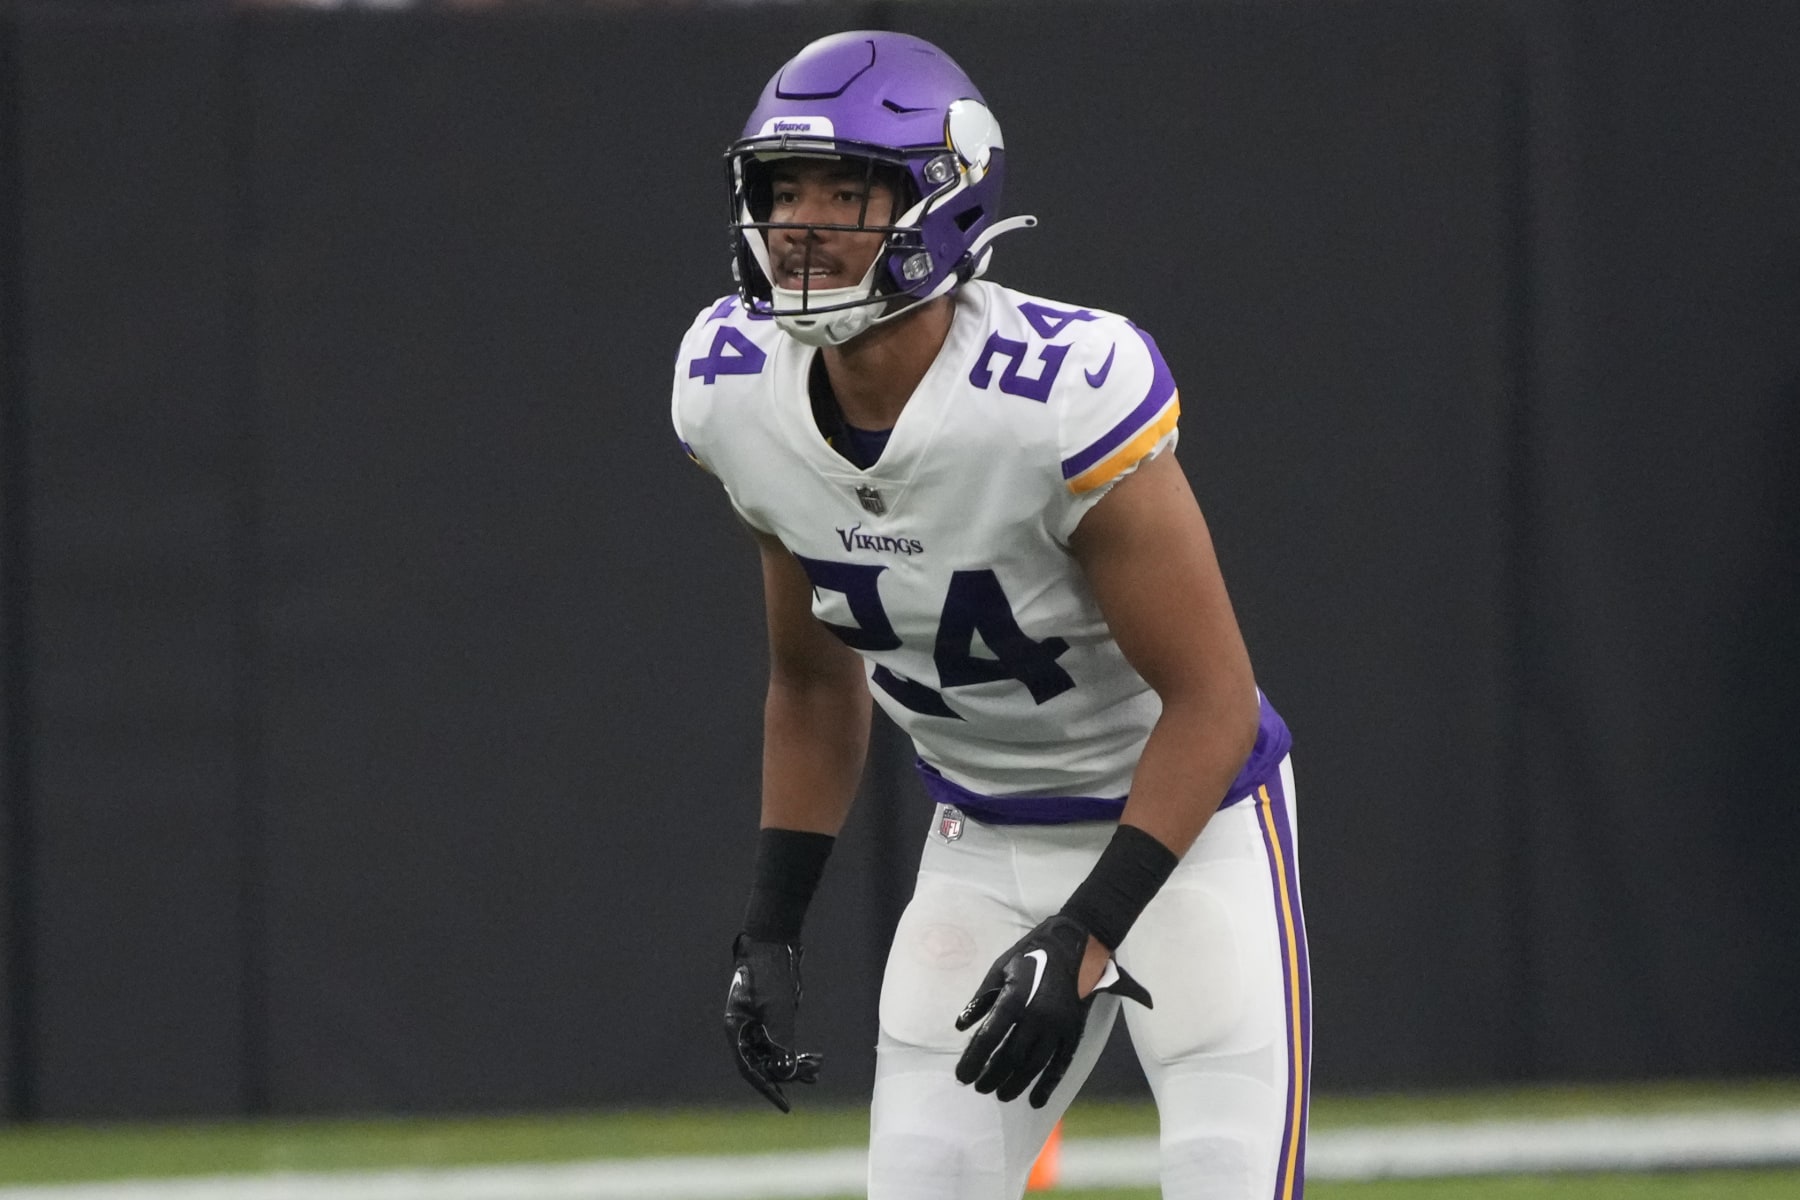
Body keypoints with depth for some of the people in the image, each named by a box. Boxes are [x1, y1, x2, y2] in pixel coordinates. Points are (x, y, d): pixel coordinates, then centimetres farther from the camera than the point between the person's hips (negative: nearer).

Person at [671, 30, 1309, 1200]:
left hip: (1185, 815, -5)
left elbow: (1211, 699, -24)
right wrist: (771, 930, 3)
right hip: (983, 842, 5)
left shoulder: (1061, 394, -30)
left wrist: (1086, 937, -31)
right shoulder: (735, 393, -11)